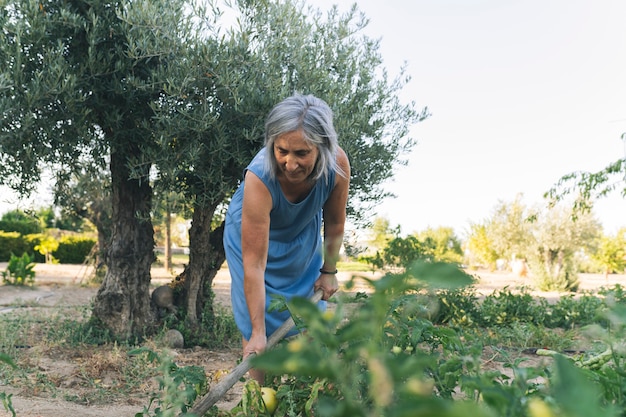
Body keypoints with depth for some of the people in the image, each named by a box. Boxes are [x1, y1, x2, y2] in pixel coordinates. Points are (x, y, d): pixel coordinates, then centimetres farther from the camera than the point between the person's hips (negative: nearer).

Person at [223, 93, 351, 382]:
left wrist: (329, 271, 0)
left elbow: (334, 224, -12)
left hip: (303, 240, 4)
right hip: (253, 237, -3)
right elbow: (254, 265, -39)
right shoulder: (259, 179, -42)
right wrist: (257, 333, -36)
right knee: (262, 325, -8)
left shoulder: (337, 165, -32)